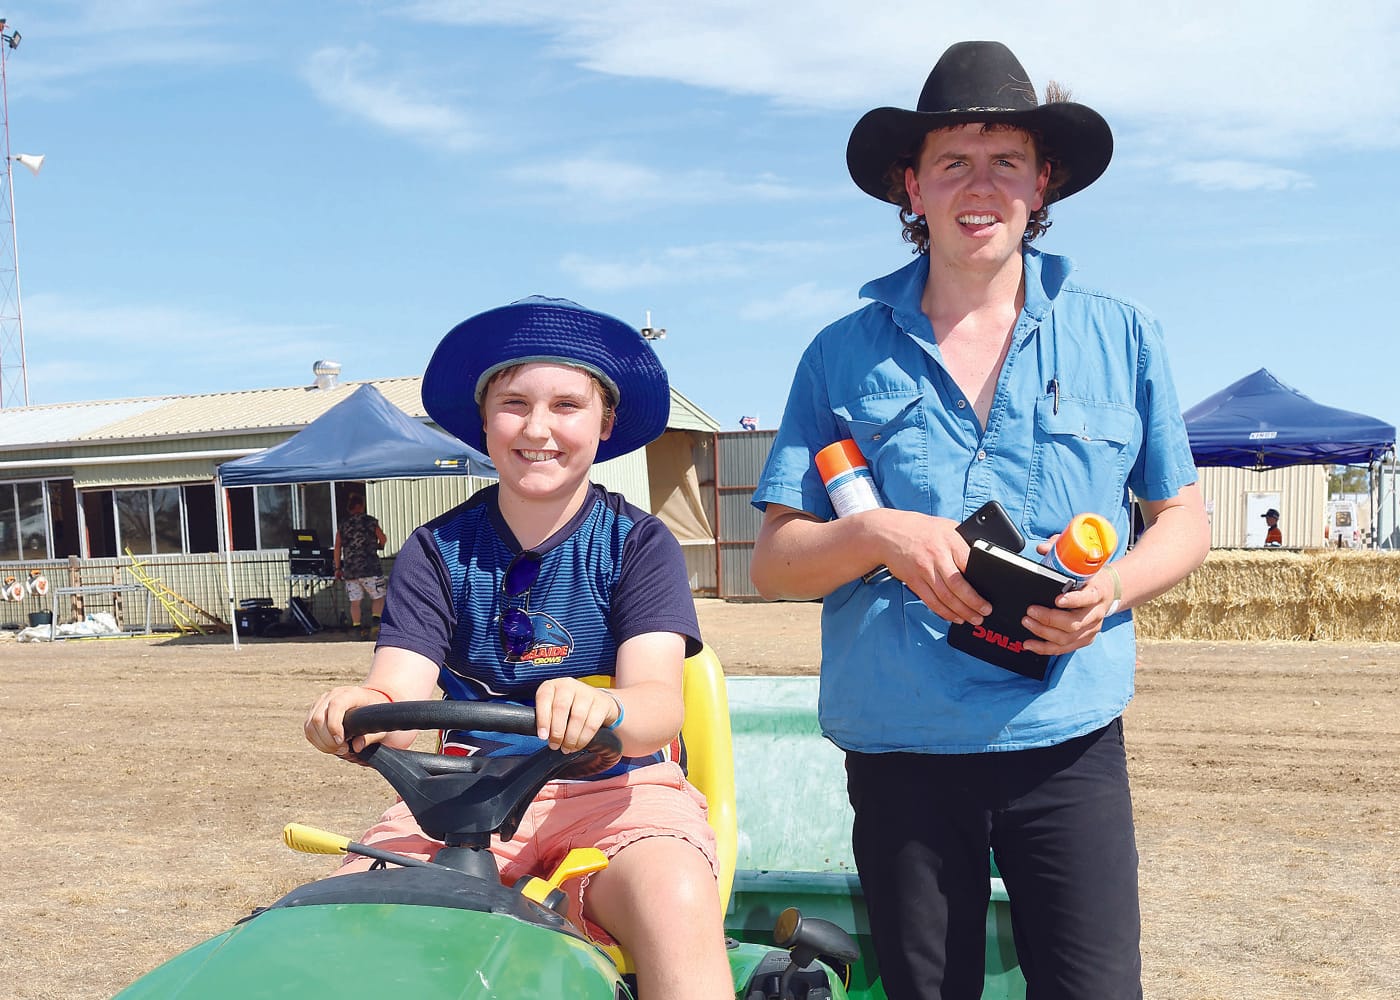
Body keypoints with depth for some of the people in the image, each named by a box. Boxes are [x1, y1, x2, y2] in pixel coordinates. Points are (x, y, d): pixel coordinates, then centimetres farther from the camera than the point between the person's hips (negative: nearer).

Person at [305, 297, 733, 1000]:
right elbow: (398, 694, -6)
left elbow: (660, 701, -15)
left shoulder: (638, 543, -1)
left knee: (677, 902, -33)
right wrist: (357, 714, -32)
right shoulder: (437, 552, 6)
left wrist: (599, 708, -39)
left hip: (616, 788, -2)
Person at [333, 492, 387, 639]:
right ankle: (375, 620, -14)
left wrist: (338, 568, 9)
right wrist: (379, 546, 27)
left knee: (355, 601, 7)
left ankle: (357, 628, 2)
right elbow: (383, 539, 3)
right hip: (370, 567, -3)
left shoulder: (343, 525, 9)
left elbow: (337, 548, 4)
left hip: (350, 569, 3)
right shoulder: (370, 521, 1)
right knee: (378, 597, 5)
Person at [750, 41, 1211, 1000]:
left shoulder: (1121, 336, 7)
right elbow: (773, 562, 3)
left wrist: (1114, 585, -9)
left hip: (1071, 744, 0)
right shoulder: (844, 356, 4)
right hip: (900, 750, 0)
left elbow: (1184, 521, 13)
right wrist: (878, 534, -18)